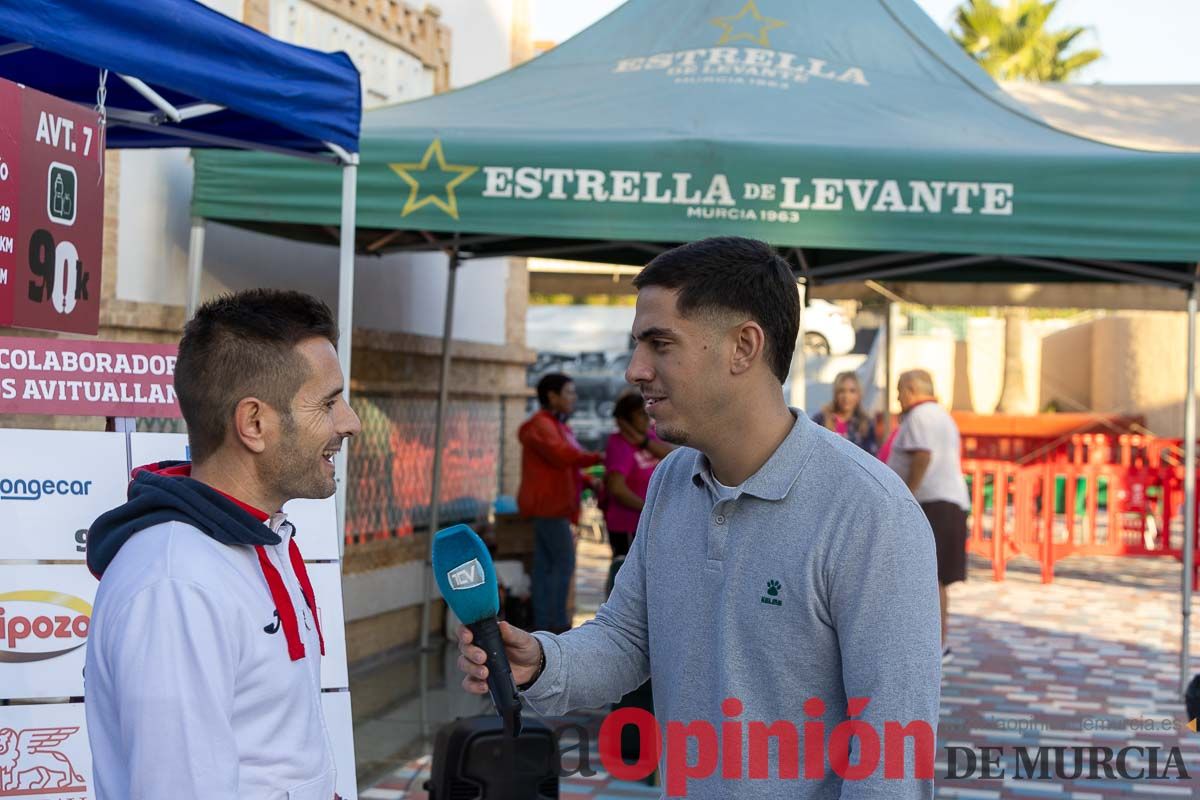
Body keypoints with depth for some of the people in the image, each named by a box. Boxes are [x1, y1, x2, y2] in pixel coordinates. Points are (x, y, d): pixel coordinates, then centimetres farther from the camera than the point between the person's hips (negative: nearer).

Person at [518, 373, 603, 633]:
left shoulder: (558, 426, 22)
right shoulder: (541, 425, -10)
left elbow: (567, 466, 22)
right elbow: (562, 455, -24)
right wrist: (598, 457, -16)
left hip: (553, 505, 10)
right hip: (547, 504, -10)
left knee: (545, 565, 6)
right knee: (564, 562, -11)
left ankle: (543, 624, 5)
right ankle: (557, 624, -10)